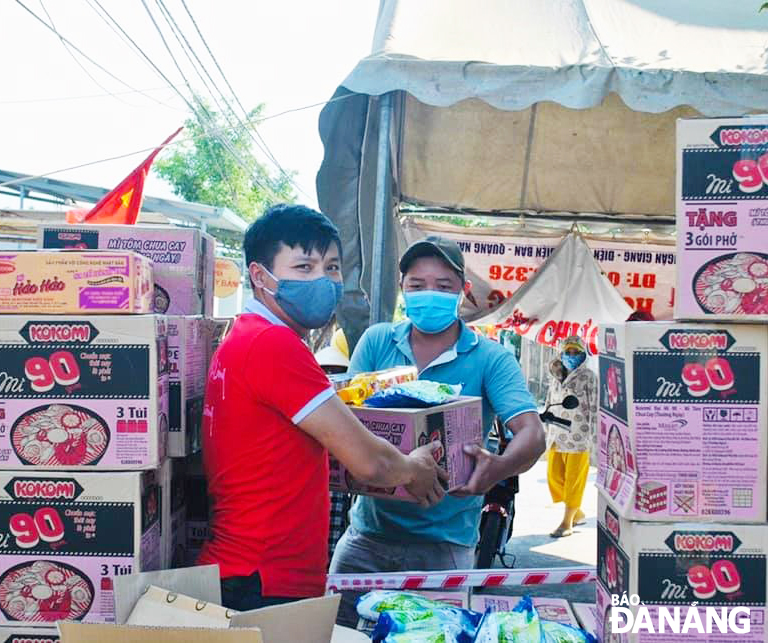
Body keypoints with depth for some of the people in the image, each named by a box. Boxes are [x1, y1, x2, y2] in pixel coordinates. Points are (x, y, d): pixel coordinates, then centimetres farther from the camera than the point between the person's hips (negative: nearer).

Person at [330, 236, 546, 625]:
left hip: (443, 541, -2)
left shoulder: (490, 359, -5)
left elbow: (531, 433, -16)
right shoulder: (376, 342, 3)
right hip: (368, 531, 2)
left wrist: (497, 468, -38)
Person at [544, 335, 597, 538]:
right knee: (554, 477, 6)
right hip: (557, 435, 6)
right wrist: (548, 432, 18)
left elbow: (594, 407, -7)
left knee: (574, 480, -1)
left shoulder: (588, 377, -4)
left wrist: (593, 437, -11)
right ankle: (577, 513, 25)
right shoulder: (557, 377, 15)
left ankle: (567, 522, 9)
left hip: (578, 436, -6)